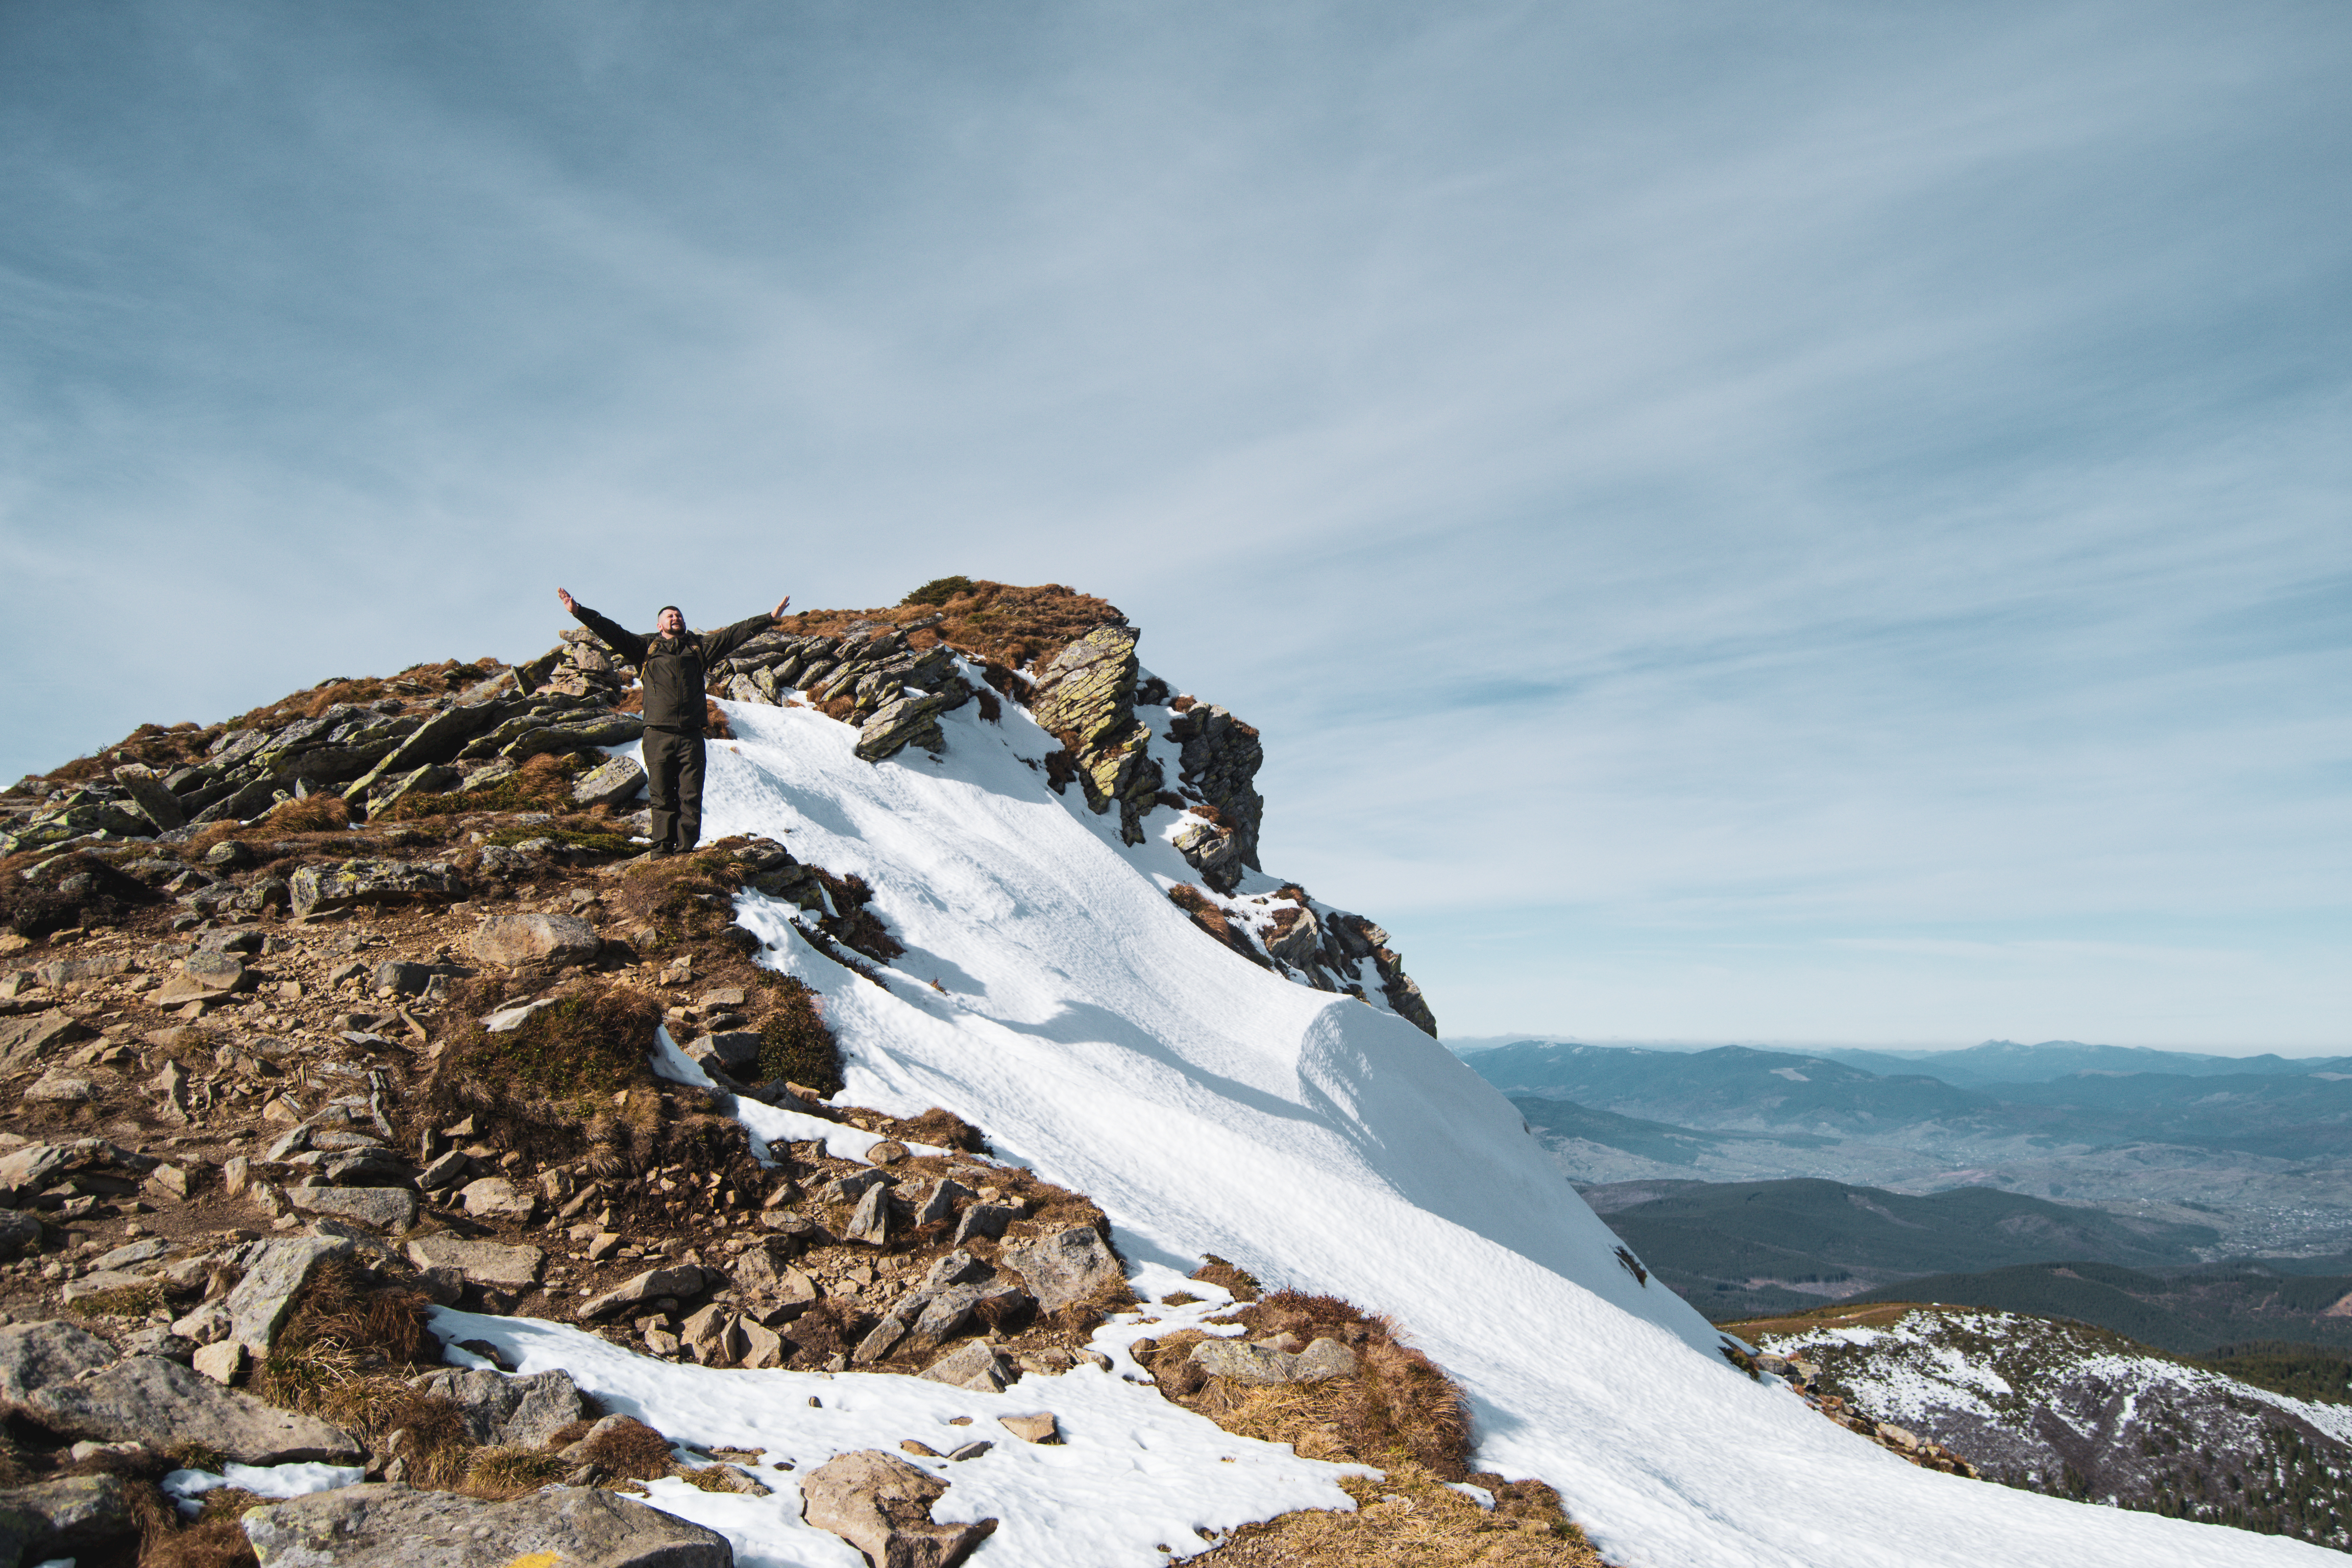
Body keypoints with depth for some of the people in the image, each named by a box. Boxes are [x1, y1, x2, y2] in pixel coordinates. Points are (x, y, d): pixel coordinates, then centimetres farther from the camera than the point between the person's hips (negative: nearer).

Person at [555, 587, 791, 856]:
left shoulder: (700, 646, 18)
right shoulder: (646, 646, 15)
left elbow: (735, 634, 15)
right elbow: (611, 631, 7)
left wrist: (770, 618, 9)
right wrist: (579, 611, -3)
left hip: (691, 736, 1)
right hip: (658, 735, -1)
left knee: (691, 797, -2)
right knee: (662, 797, 1)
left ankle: (685, 851, 2)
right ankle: (662, 851, 6)